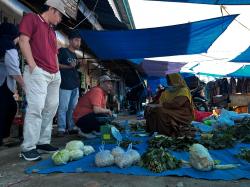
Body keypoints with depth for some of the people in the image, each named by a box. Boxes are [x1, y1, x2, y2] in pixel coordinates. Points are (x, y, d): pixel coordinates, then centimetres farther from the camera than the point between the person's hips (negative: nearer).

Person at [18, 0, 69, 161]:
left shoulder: (52, 30, 27)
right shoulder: (31, 18, 6)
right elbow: (24, 41, -6)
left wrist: (57, 70, 15)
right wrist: (32, 65, -14)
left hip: (54, 75, 8)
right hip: (38, 71, -8)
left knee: (51, 109, 3)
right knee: (36, 107, -14)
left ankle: (43, 143, 10)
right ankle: (28, 148, -8)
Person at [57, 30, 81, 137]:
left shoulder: (75, 55, 22)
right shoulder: (62, 51, 1)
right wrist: (68, 66, -15)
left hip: (75, 85, 8)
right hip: (65, 85, -7)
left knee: (73, 108, 9)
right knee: (63, 108, -7)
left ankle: (72, 128, 15)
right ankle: (61, 129, -2)